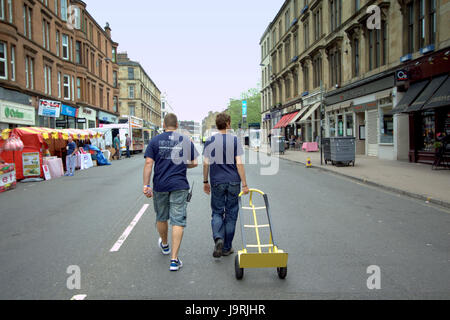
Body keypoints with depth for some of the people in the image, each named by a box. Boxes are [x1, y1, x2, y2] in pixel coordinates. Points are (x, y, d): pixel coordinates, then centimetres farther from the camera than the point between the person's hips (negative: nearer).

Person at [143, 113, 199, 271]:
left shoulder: (155, 141, 0)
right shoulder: (186, 141, 2)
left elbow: (149, 163, -8)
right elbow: (194, 163, 4)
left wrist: (146, 185, -6)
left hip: (160, 185, 1)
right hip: (179, 186, -1)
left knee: (161, 218, 20)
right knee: (178, 221, -1)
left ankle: (164, 245, 44)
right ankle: (174, 259, -4)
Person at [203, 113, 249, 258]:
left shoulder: (210, 141, 0)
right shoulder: (235, 140, -4)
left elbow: (206, 164, 0)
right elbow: (239, 164, -8)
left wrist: (205, 182, 11)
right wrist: (244, 184, -5)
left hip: (217, 182, 1)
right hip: (233, 182, 0)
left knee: (217, 212, 13)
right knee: (231, 214, 9)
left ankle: (218, 238, -12)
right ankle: (227, 248, 17)